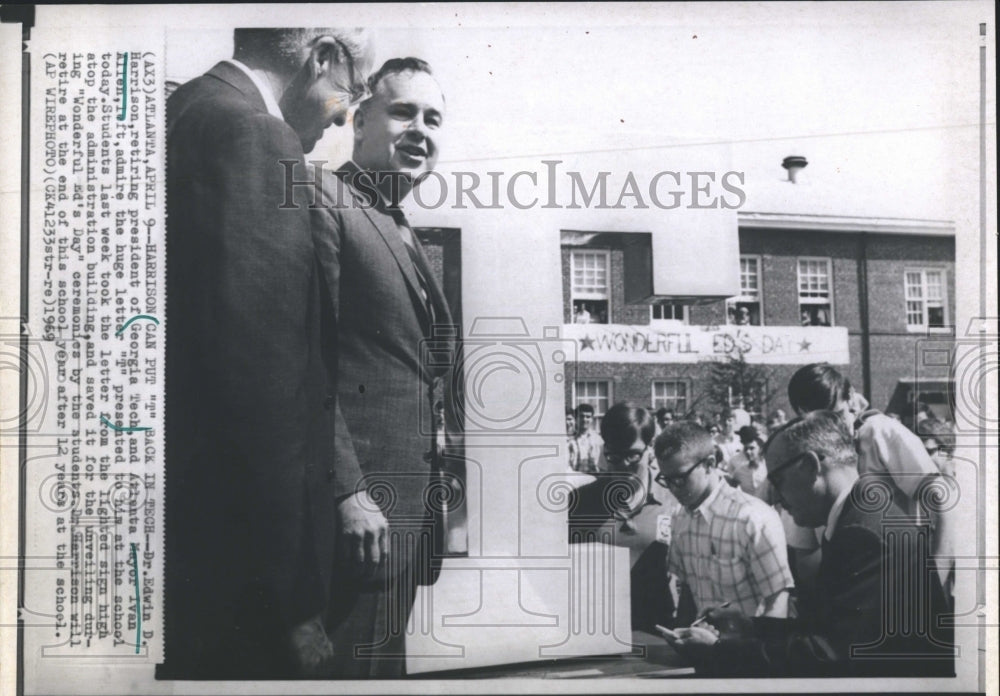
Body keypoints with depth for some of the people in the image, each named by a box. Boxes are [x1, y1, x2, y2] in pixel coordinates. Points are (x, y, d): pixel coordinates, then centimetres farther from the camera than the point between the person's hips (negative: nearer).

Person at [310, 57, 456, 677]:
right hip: (361, 497, -9)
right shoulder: (325, 203, -8)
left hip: (413, 503, 9)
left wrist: (443, 482, 19)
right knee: (363, 663, -5)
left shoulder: (404, 232, 21)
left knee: (384, 659, 14)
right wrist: (347, 492, -20)